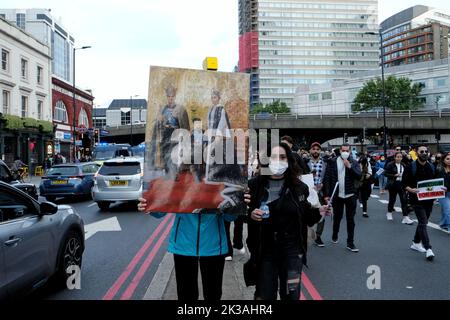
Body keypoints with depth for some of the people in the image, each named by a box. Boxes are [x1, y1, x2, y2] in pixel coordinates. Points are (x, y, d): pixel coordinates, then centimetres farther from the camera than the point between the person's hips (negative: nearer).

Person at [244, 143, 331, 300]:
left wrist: (318, 212, -8)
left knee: (291, 295, 10)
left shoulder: (298, 187, -2)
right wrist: (251, 215, -21)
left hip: (292, 251, 1)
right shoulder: (254, 185, -7)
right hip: (264, 251, -1)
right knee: (264, 295, 8)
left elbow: (304, 215, 9)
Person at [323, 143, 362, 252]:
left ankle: (350, 243, 9)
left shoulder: (354, 163, 1)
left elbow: (359, 176, -11)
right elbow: (327, 178, -3)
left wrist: (349, 166, -20)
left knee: (350, 219, 3)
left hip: (350, 195, 0)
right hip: (337, 195, 0)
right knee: (337, 217, 16)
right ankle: (334, 236, 38)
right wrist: (327, 194, -8)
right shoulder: (333, 162, -1)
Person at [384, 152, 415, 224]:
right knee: (392, 199, 10)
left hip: (401, 184, 3)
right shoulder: (390, 165, -6)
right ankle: (389, 213, 34)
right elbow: (386, 173, -8)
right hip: (393, 184, -3)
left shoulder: (404, 165, 7)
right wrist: (394, 175, -19)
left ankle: (405, 217, -6)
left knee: (404, 200, -6)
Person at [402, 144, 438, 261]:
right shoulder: (411, 167, -6)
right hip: (417, 199, -6)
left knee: (423, 222, 15)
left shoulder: (431, 167, 9)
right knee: (423, 223, -12)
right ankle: (428, 248, -13)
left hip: (429, 199, 6)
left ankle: (416, 243, 30)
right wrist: (411, 189, -24)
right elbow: (404, 183, -5)